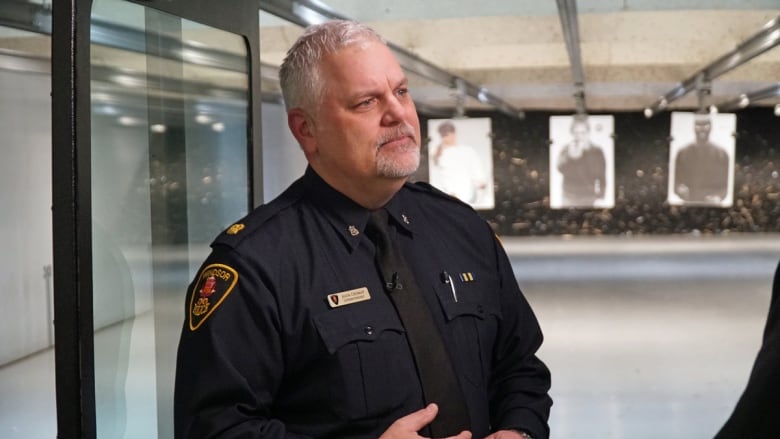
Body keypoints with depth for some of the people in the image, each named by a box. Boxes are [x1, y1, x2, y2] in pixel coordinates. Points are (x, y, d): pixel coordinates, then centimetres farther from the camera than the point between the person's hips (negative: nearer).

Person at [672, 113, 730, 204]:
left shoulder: (721, 154, 4)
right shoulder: (682, 153, 3)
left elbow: (725, 185, 6)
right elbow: (676, 183, 7)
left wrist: (718, 197, -13)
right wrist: (680, 189, -15)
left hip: (713, 206, 0)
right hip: (689, 205, 0)